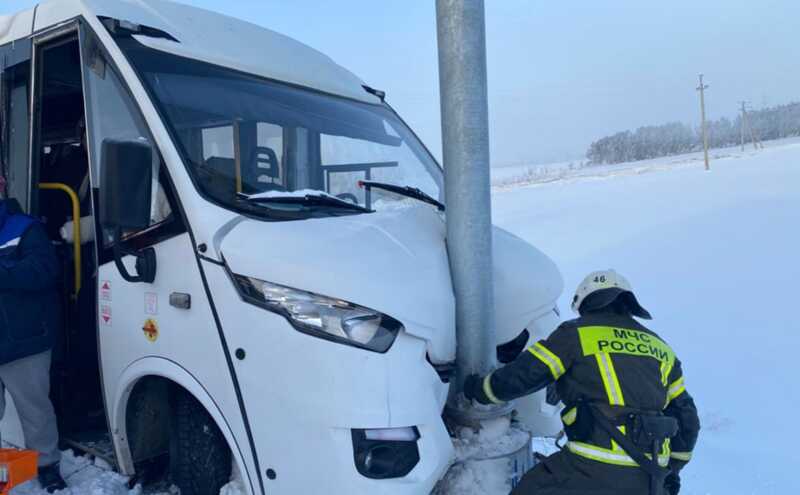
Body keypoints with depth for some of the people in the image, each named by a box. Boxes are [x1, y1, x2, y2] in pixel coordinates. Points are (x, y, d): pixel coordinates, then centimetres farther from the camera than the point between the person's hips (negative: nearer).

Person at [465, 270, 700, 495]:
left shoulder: (576, 334, 1)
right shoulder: (659, 347, 17)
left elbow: (520, 376, -2)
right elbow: (685, 418, 20)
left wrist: (479, 388, 16)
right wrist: (672, 468, 34)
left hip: (594, 468, -6)